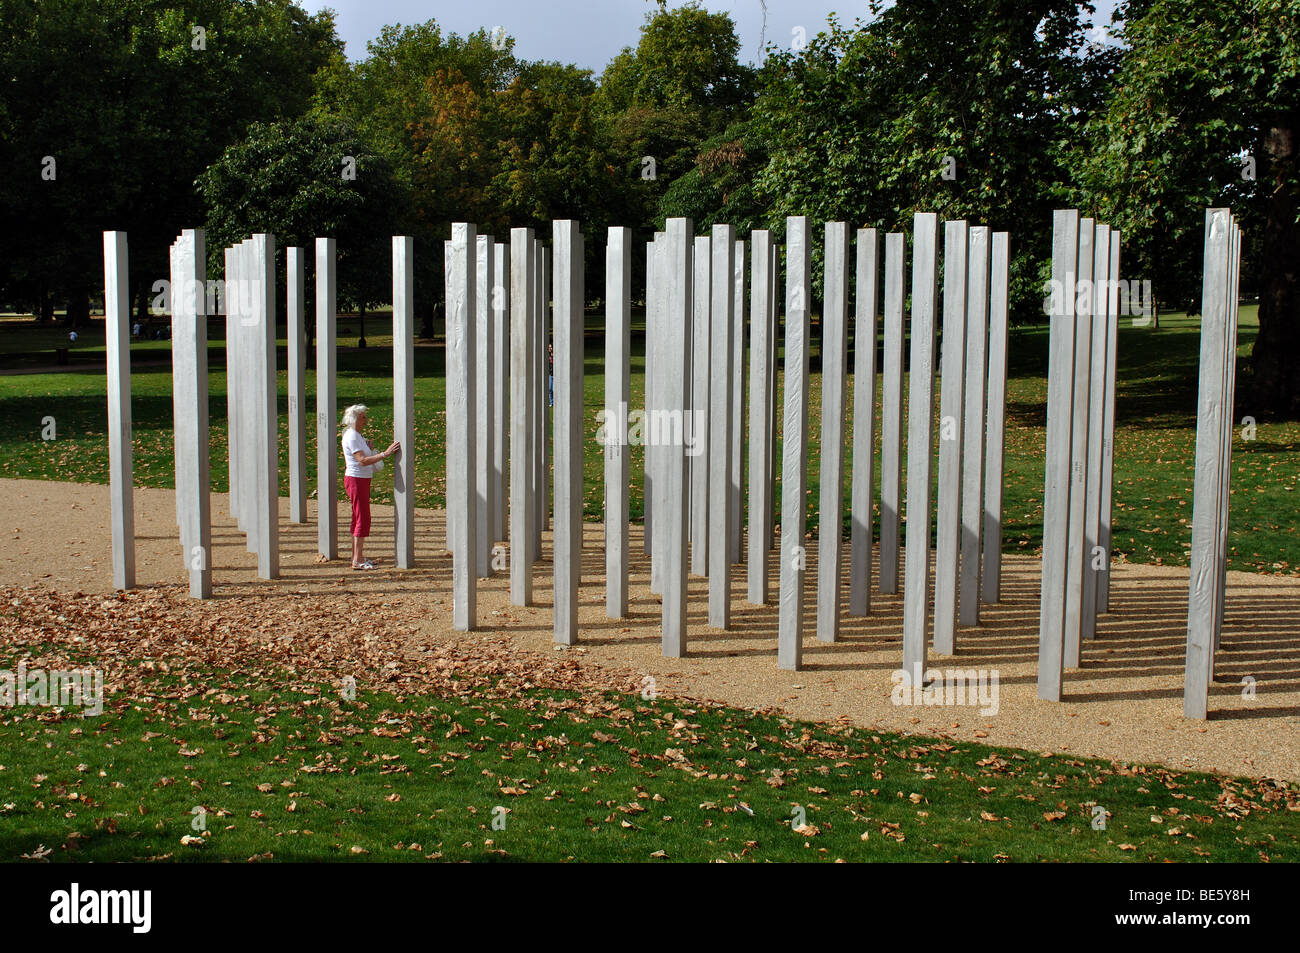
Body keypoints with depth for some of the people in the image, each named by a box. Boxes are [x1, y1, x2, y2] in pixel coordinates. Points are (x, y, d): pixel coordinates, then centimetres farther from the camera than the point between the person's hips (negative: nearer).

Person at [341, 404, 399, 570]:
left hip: (361, 480, 10)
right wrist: (385, 454, -27)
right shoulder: (352, 437, -16)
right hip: (356, 480, -10)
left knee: (358, 518, 13)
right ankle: (358, 560, -9)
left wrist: (368, 448, 4)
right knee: (363, 519, -10)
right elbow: (362, 461, -25)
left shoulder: (356, 435, 16)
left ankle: (356, 556, 20)